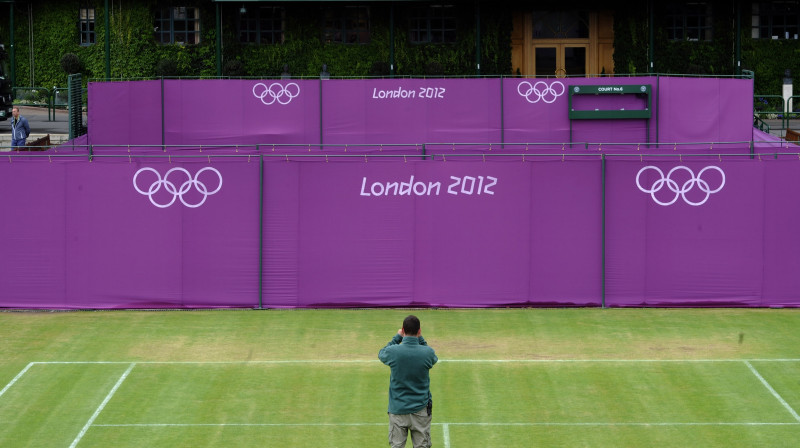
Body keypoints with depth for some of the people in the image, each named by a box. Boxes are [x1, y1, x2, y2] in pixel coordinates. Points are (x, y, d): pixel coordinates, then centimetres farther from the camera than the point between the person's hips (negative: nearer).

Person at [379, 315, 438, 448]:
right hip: (420, 410, 0)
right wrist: (420, 339, 13)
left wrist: (397, 337, 16)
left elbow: (381, 354, 12)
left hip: (398, 409, 0)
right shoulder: (428, 352, -11)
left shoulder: (393, 351, -13)